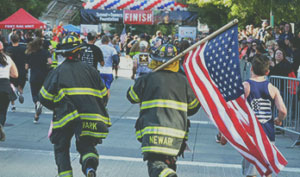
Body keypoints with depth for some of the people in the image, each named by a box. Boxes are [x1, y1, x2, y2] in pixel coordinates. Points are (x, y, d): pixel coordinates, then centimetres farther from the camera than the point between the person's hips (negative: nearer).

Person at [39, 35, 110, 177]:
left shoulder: (57, 71, 5)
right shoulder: (90, 70, 11)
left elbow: (45, 97, 6)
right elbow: (103, 95, 12)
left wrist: (55, 108, 25)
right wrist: (97, 110, 29)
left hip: (65, 117, -1)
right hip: (89, 117, 1)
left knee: (61, 148, 16)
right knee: (86, 145, 16)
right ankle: (90, 165, -15)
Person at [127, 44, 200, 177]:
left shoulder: (147, 79, 2)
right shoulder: (183, 81, 10)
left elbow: (132, 96, 17)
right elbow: (194, 106, 18)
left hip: (153, 129, -3)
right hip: (177, 130, 4)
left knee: (155, 163, -11)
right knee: (169, 161, 23)